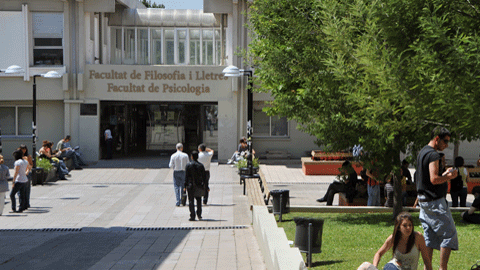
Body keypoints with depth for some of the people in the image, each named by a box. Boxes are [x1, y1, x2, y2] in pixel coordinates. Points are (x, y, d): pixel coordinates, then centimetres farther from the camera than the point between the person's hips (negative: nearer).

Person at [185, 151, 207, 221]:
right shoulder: (201, 165, 2)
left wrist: (185, 186, -2)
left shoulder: (188, 165, -5)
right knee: (199, 200, 18)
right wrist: (205, 186, 9)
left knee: (191, 201, 1)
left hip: (191, 186, -2)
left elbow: (186, 176, -6)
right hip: (199, 185, 2)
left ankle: (192, 216, -4)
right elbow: (204, 177, 3)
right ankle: (199, 214, 13)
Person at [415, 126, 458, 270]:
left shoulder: (422, 152, 16)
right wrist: (449, 177, -9)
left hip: (423, 200, 10)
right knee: (449, 233, -3)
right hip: (435, 201, -10)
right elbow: (434, 179, -23)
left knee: (429, 235, 11)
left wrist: (444, 174, 15)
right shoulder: (433, 154, -16)